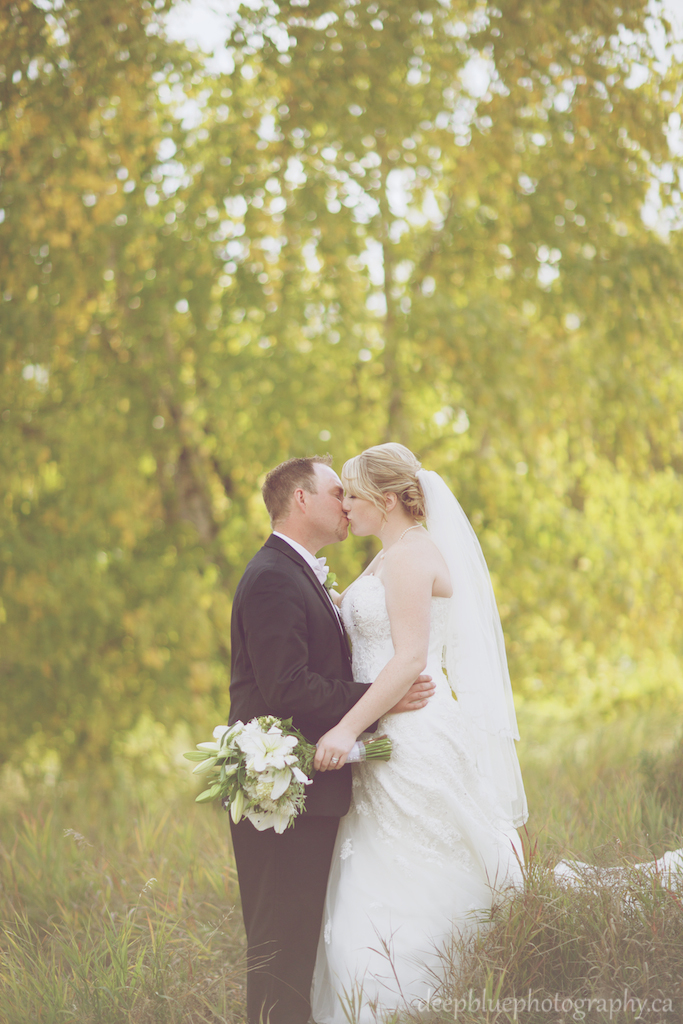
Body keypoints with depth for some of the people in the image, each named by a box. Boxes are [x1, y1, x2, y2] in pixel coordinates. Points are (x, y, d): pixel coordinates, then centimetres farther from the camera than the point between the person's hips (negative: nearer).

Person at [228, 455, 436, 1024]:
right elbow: (288, 688, -21)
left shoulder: (302, 576, 21)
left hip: (310, 790, 10)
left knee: (299, 938, 11)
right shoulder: (272, 579, -13)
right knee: (283, 940, -8)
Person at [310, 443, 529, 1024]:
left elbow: (411, 657, -19)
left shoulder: (410, 555, -11)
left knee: (403, 900, -10)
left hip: (418, 746, -10)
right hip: (391, 745, 10)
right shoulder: (391, 558, 21)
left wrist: (348, 728, -23)